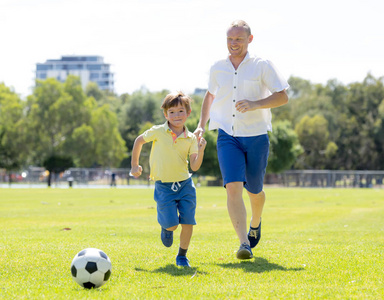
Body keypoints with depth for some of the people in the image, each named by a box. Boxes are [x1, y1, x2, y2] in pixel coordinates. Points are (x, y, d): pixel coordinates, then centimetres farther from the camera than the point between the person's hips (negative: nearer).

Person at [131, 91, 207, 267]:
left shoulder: (190, 139, 0)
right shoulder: (158, 132, -5)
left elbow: (195, 166, -3)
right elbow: (139, 141, 12)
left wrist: (200, 151, -20)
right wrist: (135, 165, 14)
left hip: (185, 185, 2)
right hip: (164, 186, -2)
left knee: (187, 223, -4)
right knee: (172, 224, -10)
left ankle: (182, 256, 16)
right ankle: (166, 227, 28)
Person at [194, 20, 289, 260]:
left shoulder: (262, 66, -4)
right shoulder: (217, 69, 8)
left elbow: (283, 97, -7)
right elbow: (210, 95, 25)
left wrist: (254, 104, -21)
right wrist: (202, 125, 15)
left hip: (257, 137, -1)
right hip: (228, 137, 1)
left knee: (254, 191, 11)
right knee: (233, 187, -18)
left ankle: (256, 223, 45)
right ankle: (244, 243, -23)